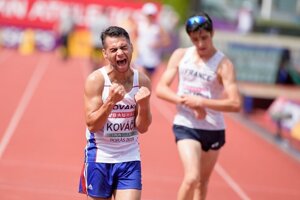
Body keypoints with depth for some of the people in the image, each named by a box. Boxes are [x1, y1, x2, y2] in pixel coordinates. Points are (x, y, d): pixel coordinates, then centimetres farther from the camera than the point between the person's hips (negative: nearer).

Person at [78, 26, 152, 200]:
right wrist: (111, 101, -26)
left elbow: (143, 128, 1)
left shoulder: (142, 81, -2)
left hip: (130, 158, 2)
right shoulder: (96, 80, -11)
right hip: (99, 157, -2)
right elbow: (92, 125, -14)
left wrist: (143, 104, -18)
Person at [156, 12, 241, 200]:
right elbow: (161, 88, -1)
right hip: (186, 126, 0)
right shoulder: (180, 55, 0)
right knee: (192, 178, -18)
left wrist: (201, 102, -24)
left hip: (213, 129, 1)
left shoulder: (223, 64, -9)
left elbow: (235, 104, -17)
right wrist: (187, 101, -16)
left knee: (202, 182, 14)